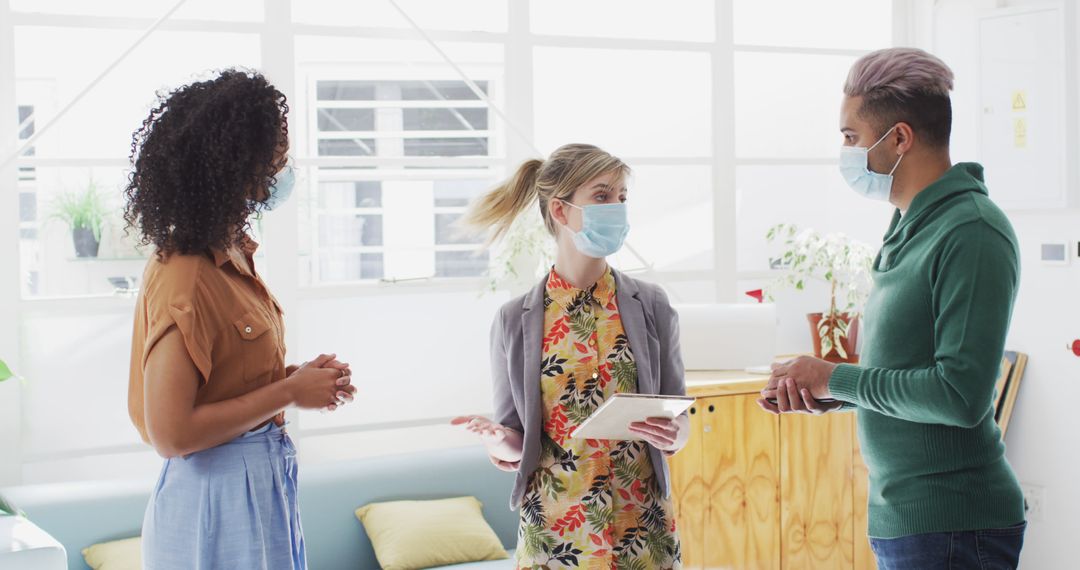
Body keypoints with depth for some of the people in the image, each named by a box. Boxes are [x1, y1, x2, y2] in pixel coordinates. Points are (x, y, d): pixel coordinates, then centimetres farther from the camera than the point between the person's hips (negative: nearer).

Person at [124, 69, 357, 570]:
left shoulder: (232, 256, 6)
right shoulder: (184, 278, -22)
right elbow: (170, 434, -24)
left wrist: (298, 376, 1)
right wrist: (289, 392, -17)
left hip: (265, 480, 9)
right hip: (216, 495, -9)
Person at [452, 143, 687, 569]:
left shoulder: (651, 306, -1)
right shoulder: (515, 321, -3)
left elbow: (679, 419, 5)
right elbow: (516, 443, 2)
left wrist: (672, 436, -17)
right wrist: (500, 443, -20)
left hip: (643, 530, 1)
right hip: (553, 531, -1)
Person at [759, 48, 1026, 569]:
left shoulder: (971, 232, -17)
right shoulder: (910, 229, 12)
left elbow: (962, 393, -23)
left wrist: (835, 379, -14)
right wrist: (821, 394, 3)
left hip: (952, 528, -9)